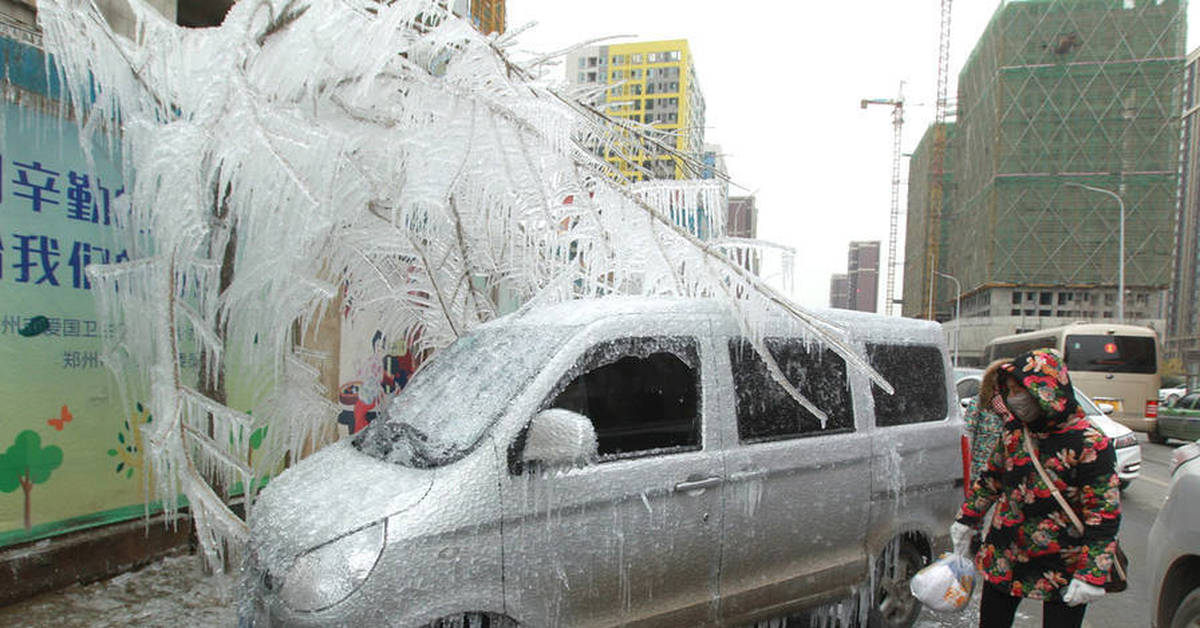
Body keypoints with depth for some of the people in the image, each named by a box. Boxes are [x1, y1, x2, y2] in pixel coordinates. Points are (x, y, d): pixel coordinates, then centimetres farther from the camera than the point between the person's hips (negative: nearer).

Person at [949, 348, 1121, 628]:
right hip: (1002, 557, 5)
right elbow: (991, 477, 14)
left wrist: (1091, 576, -19)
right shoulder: (1014, 430, 0)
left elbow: (1104, 517, -16)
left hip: (1060, 569, -5)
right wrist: (967, 520, 15)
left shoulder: (1089, 445, -18)